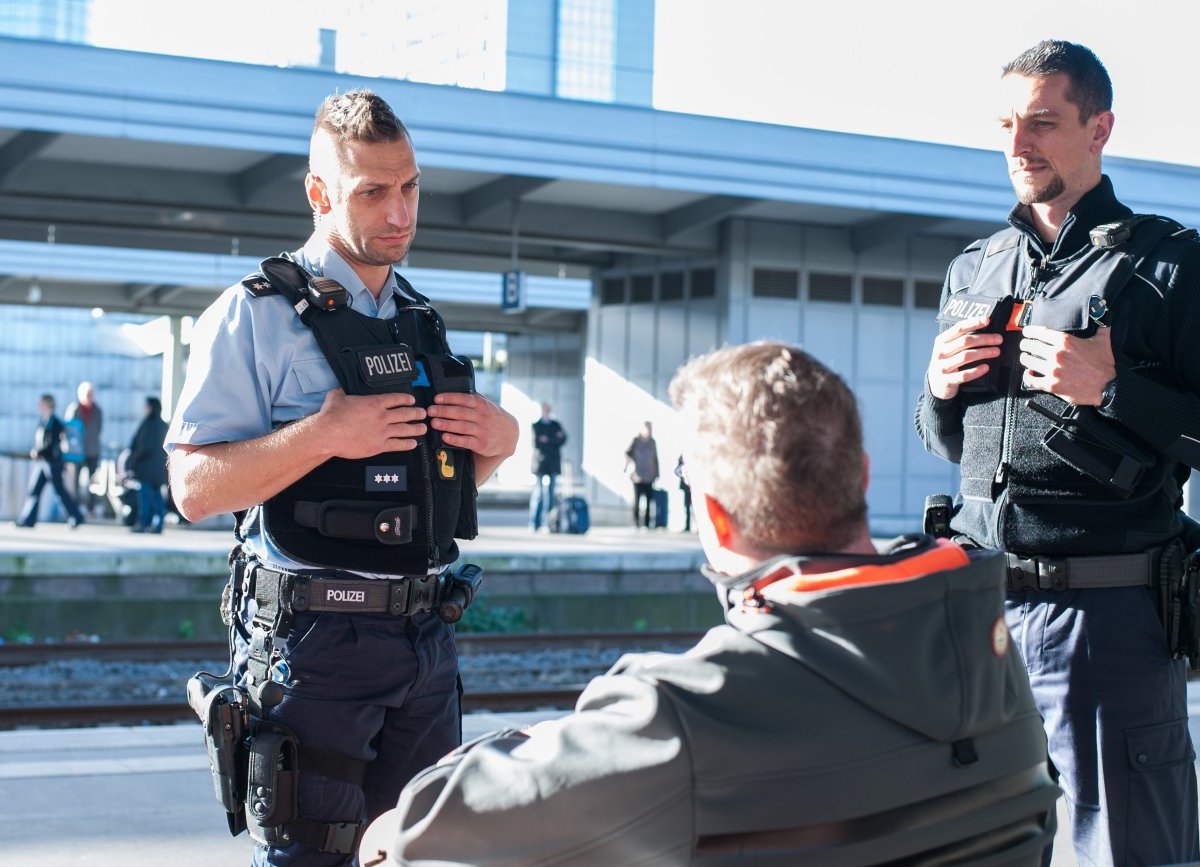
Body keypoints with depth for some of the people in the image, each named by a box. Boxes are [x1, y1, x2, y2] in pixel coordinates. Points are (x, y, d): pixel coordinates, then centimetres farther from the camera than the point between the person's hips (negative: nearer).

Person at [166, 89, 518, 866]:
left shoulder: (423, 321, 15)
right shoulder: (256, 316, -6)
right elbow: (194, 487, -13)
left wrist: (500, 440, 2)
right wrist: (324, 435, -23)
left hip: (426, 630, 6)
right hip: (317, 636, -6)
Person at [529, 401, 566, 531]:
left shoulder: (556, 425, 15)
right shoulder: (536, 425, 8)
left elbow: (563, 440, 5)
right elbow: (536, 443, -4)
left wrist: (547, 440, -7)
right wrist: (554, 440, -7)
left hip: (553, 464, 2)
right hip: (540, 463, -2)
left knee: (550, 493, -1)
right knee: (538, 493, -7)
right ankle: (534, 523, -5)